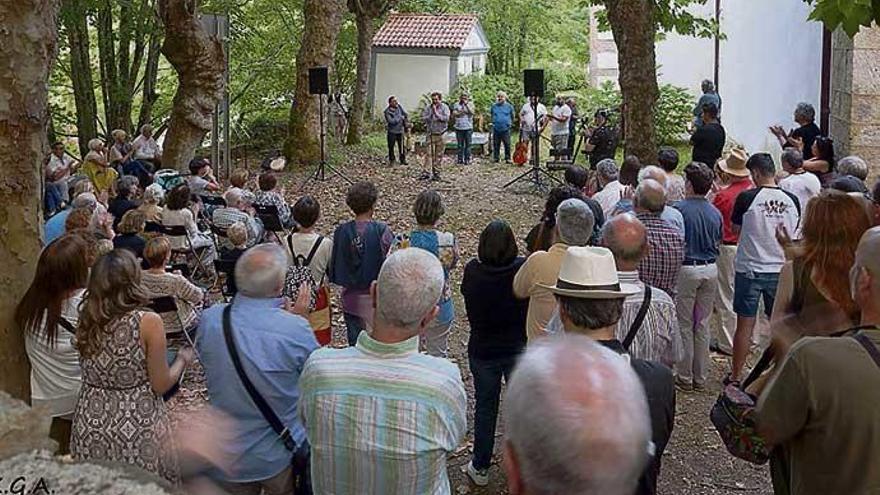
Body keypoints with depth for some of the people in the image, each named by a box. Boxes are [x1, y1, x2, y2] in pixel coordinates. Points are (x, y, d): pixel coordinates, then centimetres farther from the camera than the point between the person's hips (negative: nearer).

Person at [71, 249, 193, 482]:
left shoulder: (86, 320, -3)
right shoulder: (148, 322, -17)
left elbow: (93, 373, 11)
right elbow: (161, 385, -10)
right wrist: (183, 359, 7)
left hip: (91, 430, 4)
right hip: (138, 432, -4)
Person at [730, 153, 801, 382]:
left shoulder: (747, 197, -13)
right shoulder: (792, 200, -2)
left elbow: (735, 226, 1)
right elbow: (793, 233, 11)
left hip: (750, 269, -3)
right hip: (781, 269, 3)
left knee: (745, 324, 4)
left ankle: (736, 375, 12)